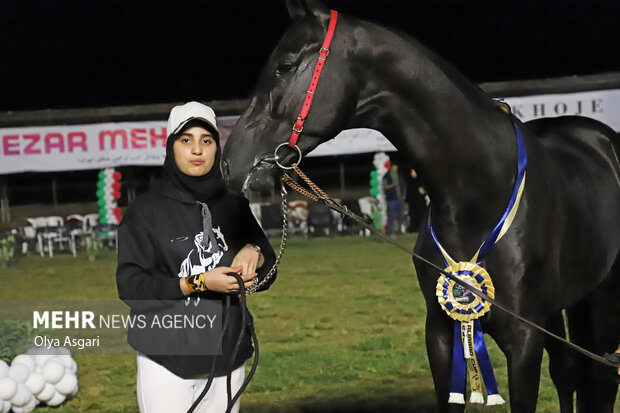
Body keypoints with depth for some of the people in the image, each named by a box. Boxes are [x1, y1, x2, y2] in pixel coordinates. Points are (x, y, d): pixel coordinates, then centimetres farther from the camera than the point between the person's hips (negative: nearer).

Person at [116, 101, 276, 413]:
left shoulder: (233, 206, 10)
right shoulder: (147, 210, -4)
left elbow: (265, 278, 14)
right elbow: (130, 286, -12)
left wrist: (254, 254, -9)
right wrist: (197, 283, -20)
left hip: (227, 356, 4)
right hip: (166, 360, -4)